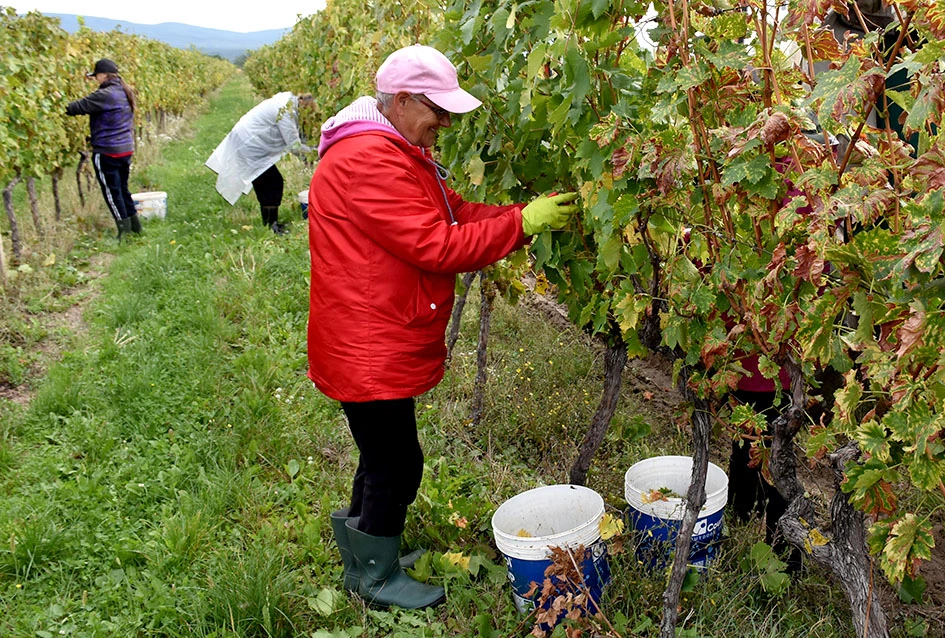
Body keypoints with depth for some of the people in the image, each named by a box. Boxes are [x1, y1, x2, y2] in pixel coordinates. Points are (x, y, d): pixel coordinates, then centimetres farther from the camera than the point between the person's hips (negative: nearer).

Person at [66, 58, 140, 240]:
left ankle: (124, 229, 5)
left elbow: (80, 106, -17)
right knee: (122, 189, 18)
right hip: (126, 149, 8)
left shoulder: (104, 95, -18)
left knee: (111, 191, 2)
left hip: (107, 151, -8)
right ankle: (135, 225, 23)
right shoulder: (125, 92, 9)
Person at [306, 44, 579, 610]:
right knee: (396, 463, 3)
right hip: (368, 347, -11)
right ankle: (377, 578, 24)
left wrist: (531, 215, -6)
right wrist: (523, 223, -21)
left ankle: (362, 547, 42)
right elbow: (439, 246, -26)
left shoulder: (400, 151, 12)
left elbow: (456, 212, 7)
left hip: (386, 342, 11)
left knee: (383, 455, 22)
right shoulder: (369, 161, -23)